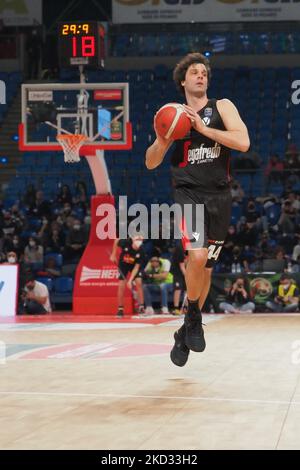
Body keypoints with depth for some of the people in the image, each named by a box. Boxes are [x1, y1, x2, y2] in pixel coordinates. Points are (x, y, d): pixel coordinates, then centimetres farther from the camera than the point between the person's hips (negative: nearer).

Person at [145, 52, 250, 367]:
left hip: (219, 196, 1)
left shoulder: (222, 107, 4)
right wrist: (161, 140, -12)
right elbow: (151, 163, 9)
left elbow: (243, 142, -12)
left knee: (206, 268, 8)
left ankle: (186, 333, 25)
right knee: (197, 255, -25)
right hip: (187, 193, -1)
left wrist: (203, 128, -17)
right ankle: (193, 315, -2)